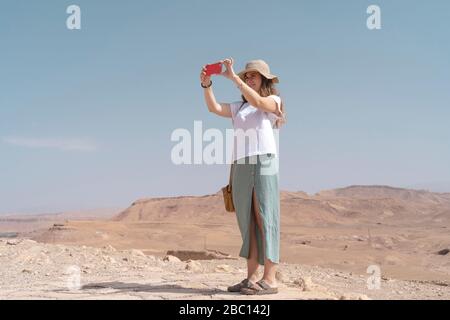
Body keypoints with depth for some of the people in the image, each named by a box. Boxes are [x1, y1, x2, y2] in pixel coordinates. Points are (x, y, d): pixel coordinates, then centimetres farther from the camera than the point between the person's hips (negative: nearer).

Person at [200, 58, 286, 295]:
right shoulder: (239, 107, 24)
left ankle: (270, 280, -10)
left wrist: (233, 77, -14)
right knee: (248, 222, 4)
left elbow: (257, 102, -12)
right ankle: (251, 278, 6)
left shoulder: (274, 101, 10)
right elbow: (214, 108, 9)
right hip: (241, 166, 6)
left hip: (263, 162, -5)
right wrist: (206, 85, -6)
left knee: (265, 219, -9)